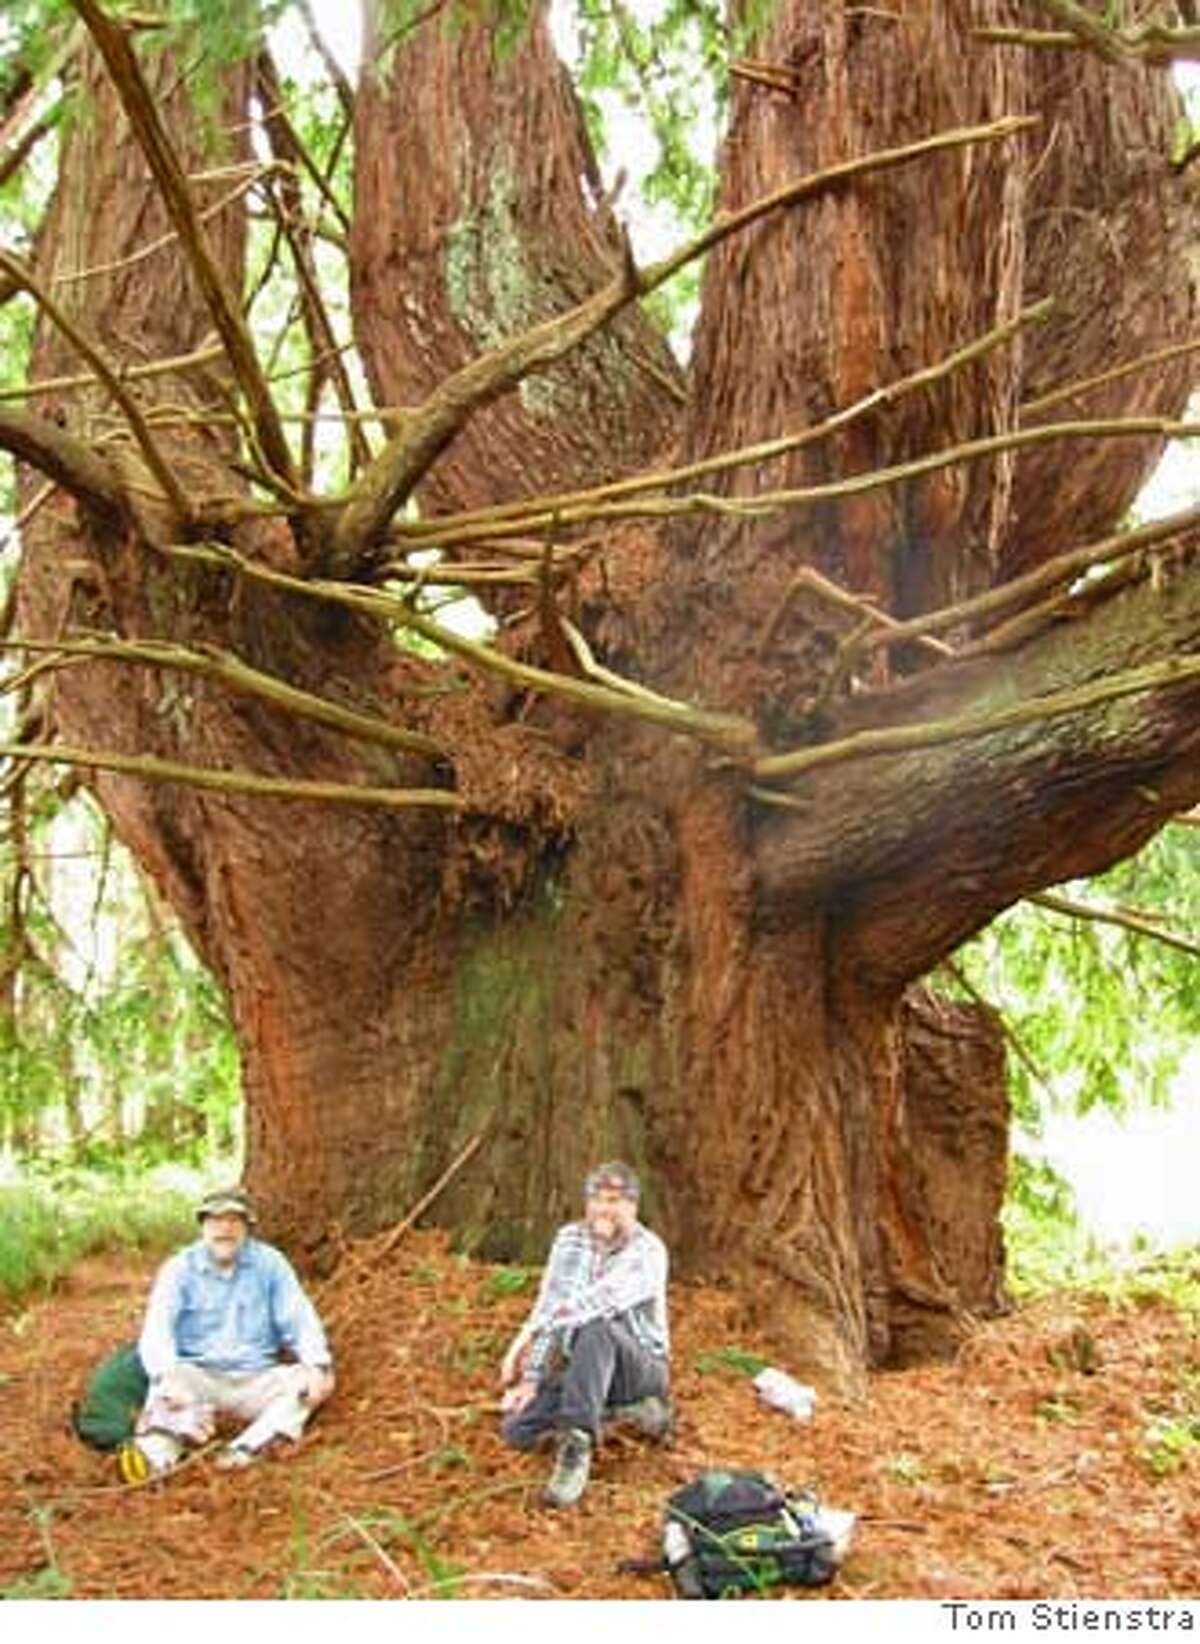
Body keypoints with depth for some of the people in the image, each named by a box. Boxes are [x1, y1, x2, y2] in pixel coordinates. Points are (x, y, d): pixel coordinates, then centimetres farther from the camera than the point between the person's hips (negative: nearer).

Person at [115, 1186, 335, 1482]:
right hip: (198, 1377, -1)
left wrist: (318, 1366, -21)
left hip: (255, 1382, 2)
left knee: (308, 1381, -23)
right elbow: (156, 1328, -13)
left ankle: (246, 1450, -43)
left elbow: (299, 1319, -1)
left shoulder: (270, 1263, 5)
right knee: (169, 1381, -31)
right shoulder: (179, 1268, 0)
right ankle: (156, 1455, -58)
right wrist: (166, 1376, -34)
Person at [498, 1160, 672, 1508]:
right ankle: (618, 1411, 2)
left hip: (638, 1367, -6)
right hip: (580, 1369, 6)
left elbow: (596, 1302, -31)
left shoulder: (648, 1251, -17)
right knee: (517, 1431, -13)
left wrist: (526, 1335, -34)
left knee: (596, 1328, -36)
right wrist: (530, 1379, -12)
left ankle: (575, 1448, -34)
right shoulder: (570, 1239, 1)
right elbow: (547, 1308, -4)